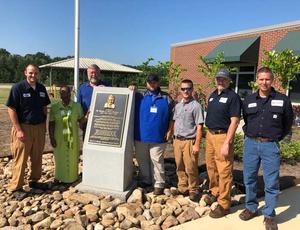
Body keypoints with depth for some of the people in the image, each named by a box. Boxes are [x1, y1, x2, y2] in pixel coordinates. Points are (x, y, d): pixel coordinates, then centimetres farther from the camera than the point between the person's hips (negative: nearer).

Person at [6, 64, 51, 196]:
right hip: (24, 127, -5)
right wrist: (18, 130, -15)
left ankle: (34, 181, 31)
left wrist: (44, 125, 10)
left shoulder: (42, 88, 7)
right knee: (20, 159, 2)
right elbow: (11, 109, -10)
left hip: (39, 128, 5)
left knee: (37, 157, 15)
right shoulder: (18, 88, -9)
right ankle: (16, 187, 15)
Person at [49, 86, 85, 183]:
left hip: (73, 138, 1)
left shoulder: (77, 106, 0)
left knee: (73, 158, 8)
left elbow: (81, 120, 0)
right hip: (59, 138, 0)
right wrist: (51, 138, -5)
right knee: (60, 158, 7)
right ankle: (59, 178, 24)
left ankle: (73, 178, 25)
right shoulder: (54, 107, -1)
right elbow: (51, 124, 0)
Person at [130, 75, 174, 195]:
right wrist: (131, 90, -5)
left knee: (157, 161, 1)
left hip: (158, 137, -2)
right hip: (140, 136, 3)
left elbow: (171, 117, 6)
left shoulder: (166, 98, 5)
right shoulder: (140, 96, 7)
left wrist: (169, 131, -3)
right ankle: (145, 180, 30)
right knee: (142, 160, 14)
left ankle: (159, 184, 12)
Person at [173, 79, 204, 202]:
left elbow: (199, 127, -12)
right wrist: (175, 139, 14)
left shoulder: (196, 106, -10)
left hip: (189, 141, -6)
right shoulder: (178, 106, 10)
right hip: (178, 141, 6)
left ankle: (194, 190, 17)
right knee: (180, 167, 14)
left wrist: (197, 144, -15)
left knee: (191, 168, 0)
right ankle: (182, 188, 28)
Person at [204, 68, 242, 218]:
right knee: (211, 167, 19)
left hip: (223, 136, -7)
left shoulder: (233, 97, -9)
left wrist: (227, 143, -20)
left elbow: (234, 121, -15)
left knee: (224, 171, -1)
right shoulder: (212, 95, 14)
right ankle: (214, 192, 39)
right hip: (210, 134, 8)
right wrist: (209, 135, 13)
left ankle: (224, 205, 11)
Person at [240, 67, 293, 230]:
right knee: (249, 179, 11)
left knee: (271, 183, 4)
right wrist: (249, 135, 12)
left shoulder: (282, 100, 0)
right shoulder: (248, 100, 6)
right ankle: (251, 208, 29)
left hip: (270, 146, -2)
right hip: (250, 144, 2)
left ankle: (269, 215, 20)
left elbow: (287, 124, 10)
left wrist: (275, 138, 10)